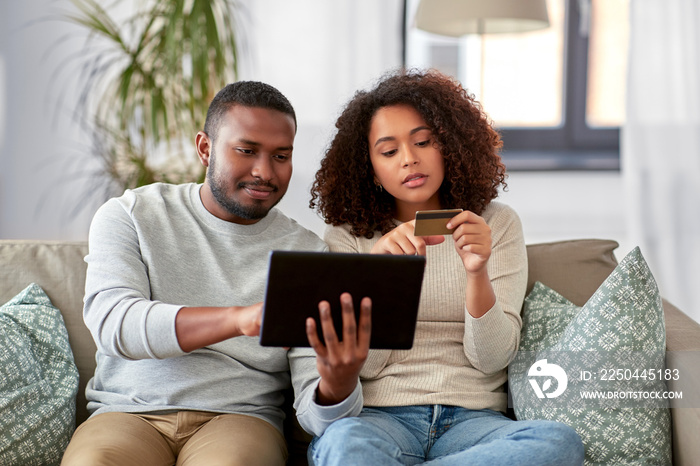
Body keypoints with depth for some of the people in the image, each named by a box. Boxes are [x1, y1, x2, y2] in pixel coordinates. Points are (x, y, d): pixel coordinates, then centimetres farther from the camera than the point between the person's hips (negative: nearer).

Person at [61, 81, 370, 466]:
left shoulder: (307, 251, 6)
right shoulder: (128, 216, 7)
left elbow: (315, 413, -2)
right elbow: (112, 322, -14)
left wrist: (341, 381, -28)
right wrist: (240, 318, -29)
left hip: (240, 418, 0)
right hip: (127, 412, 1)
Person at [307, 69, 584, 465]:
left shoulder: (497, 223, 10)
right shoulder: (346, 235, 8)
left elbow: (491, 358, 1)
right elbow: (361, 364, -2)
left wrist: (477, 272, -18)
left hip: (472, 417, 4)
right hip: (380, 416, -4)